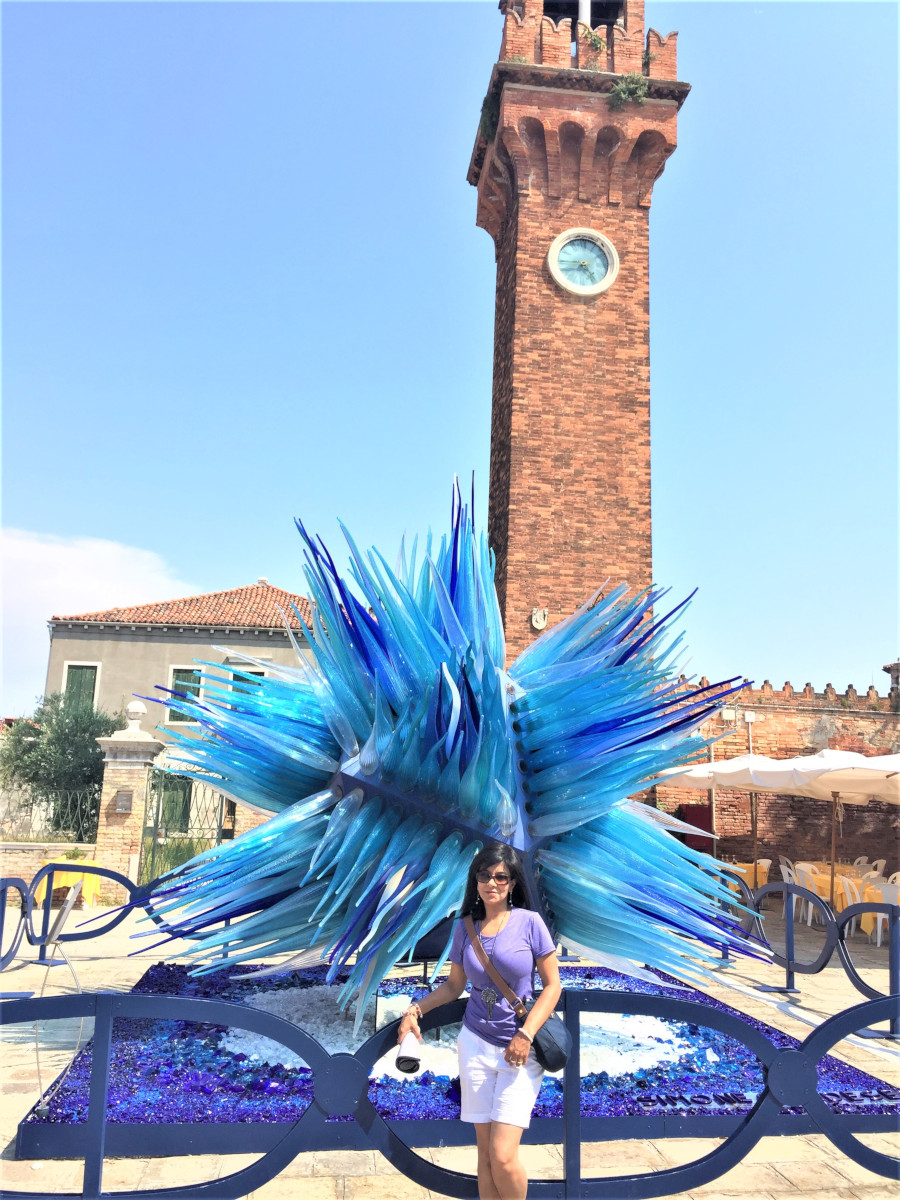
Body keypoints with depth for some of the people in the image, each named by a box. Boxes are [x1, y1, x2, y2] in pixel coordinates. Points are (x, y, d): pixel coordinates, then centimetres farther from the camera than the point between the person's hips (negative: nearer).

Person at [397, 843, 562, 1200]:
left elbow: (552, 985, -6)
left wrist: (525, 1036, -14)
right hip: (476, 1044, 3)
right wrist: (415, 1009, -3)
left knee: (503, 1157, -10)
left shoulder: (529, 922, -8)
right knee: (485, 1152, 8)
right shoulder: (465, 929, 2)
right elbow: (453, 985, 12)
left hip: (521, 1050, -3)